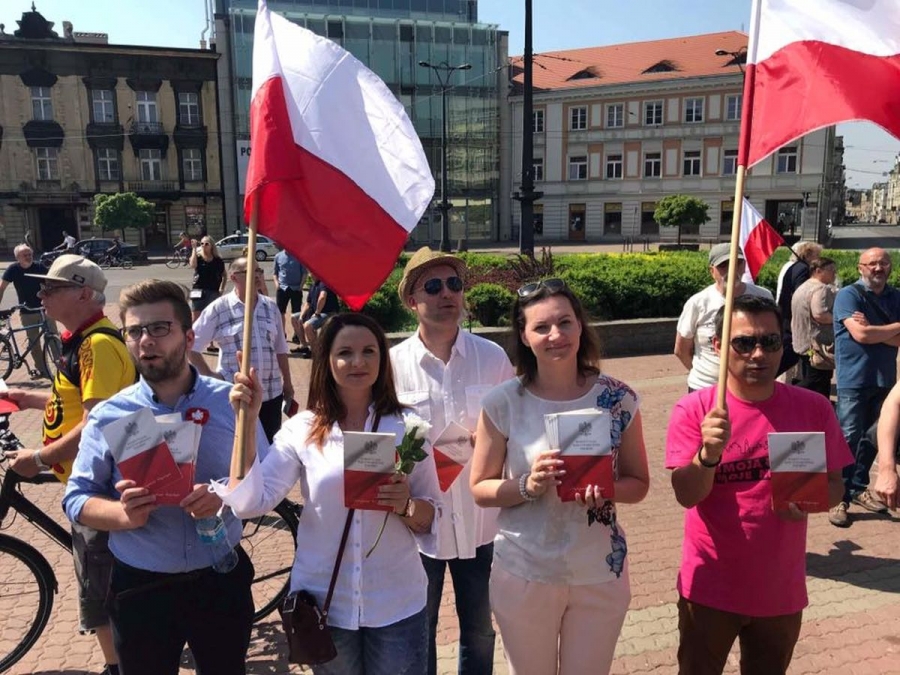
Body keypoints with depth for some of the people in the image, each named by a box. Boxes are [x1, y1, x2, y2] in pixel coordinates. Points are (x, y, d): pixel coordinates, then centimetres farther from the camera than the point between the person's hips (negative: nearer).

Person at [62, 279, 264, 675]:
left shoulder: (230, 402, -8)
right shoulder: (108, 416, -6)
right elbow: (76, 499, -4)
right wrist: (123, 514, -25)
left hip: (222, 580, 0)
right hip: (140, 588, 0)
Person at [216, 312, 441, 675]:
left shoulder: (408, 427, -5)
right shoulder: (302, 430, -6)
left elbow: (432, 517, -1)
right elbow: (249, 503, -16)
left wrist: (406, 505, -22)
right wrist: (247, 420, -19)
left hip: (397, 604, 0)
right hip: (323, 603, 1)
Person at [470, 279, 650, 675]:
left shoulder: (618, 399, -8)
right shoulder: (503, 403, -12)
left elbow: (638, 484, 0)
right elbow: (480, 489, -5)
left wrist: (606, 490, -20)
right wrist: (527, 486, -23)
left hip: (601, 572, 1)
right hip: (524, 573, 0)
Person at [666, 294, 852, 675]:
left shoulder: (813, 408, -7)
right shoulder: (694, 409, -14)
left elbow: (834, 484, 2)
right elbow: (686, 495, -18)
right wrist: (709, 453, -37)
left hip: (782, 589, 2)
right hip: (711, 588, -2)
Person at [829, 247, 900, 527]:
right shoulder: (849, 294, -7)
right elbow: (860, 335, -19)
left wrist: (875, 330, -16)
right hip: (854, 379, -5)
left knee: (872, 437, 12)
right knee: (848, 438, -5)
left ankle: (858, 487, 26)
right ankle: (838, 496, 2)